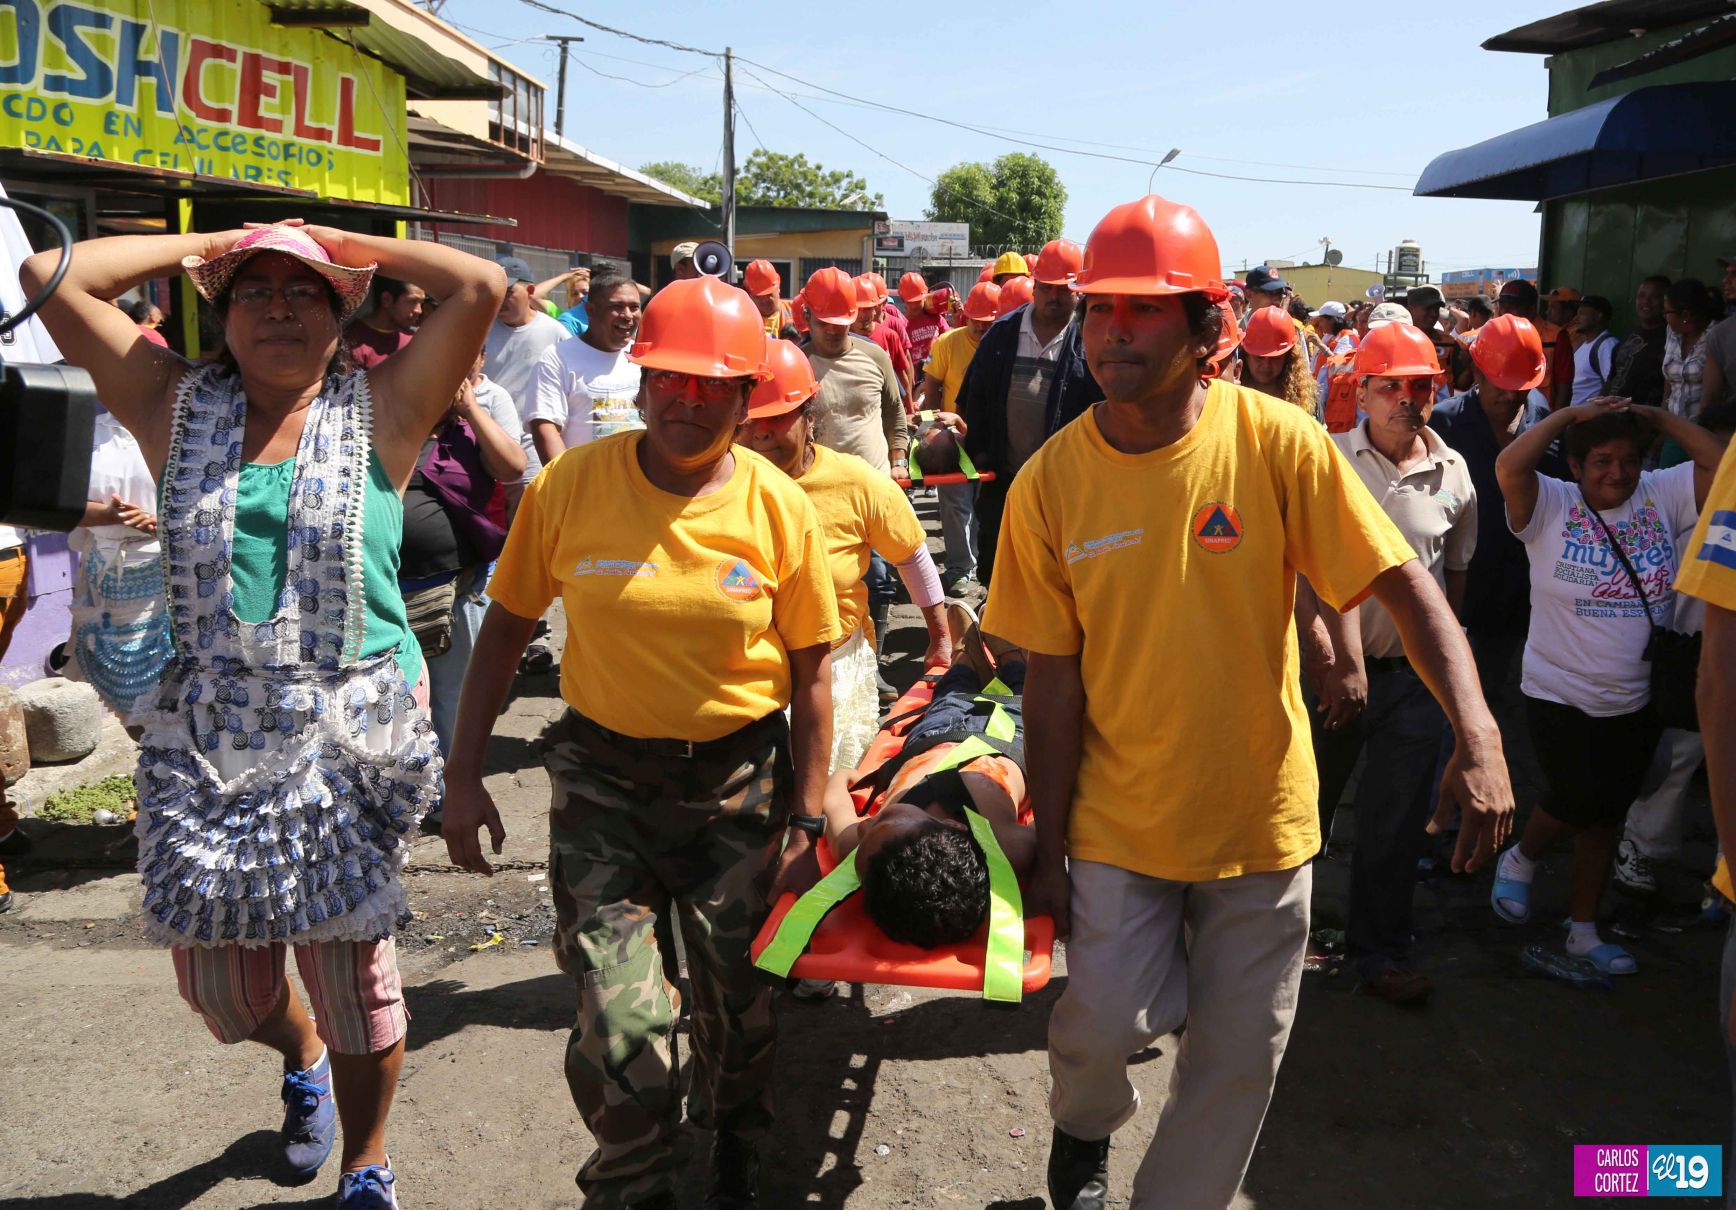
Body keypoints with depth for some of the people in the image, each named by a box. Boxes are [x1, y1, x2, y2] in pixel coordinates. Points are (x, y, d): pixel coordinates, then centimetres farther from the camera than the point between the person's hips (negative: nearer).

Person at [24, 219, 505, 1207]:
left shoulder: (381, 411, 1)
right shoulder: (177, 407, 9)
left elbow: (483, 287, -7)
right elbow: (53, 278, 4)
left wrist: (344, 242, 4)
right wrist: (212, 244, 9)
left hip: (351, 733, -3)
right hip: (206, 735, 3)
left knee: (353, 967, 2)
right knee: (221, 981, 13)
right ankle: (303, 1058, 49)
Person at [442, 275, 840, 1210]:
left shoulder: (779, 509, -8)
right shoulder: (569, 486, -9)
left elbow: (810, 673, -2)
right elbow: (506, 627, 1)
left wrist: (803, 817, -3)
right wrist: (464, 772, 0)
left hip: (740, 780, 1)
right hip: (604, 779, 0)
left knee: (738, 1000, 17)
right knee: (616, 1021, -5)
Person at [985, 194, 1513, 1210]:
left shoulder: (1278, 442, -13)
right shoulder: (1052, 481, -9)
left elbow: (1403, 583, -12)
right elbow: (1053, 677, -5)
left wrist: (1479, 736, -27)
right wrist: (1051, 852, -3)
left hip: (1261, 814, 1)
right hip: (1120, 821, 0)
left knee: (1241, 1057, 11)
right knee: (1102, 1027, -5)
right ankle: (1085, 1128, 32)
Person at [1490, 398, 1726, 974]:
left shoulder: (1662, 496, 0)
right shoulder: (1552, 506, -10)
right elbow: (1508, 466, -26)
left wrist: (1656, 416, -9)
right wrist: (1569, 415, -18)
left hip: (1635, 701, 4)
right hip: (1560, 693, -4)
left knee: (1606, 816, 13)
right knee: (1576, 803, -12)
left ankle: (1583, 927, 27)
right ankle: (1521, 858, 22)